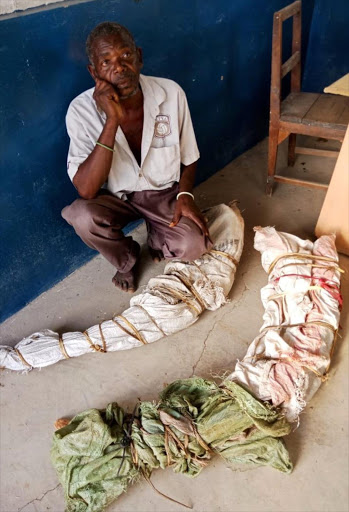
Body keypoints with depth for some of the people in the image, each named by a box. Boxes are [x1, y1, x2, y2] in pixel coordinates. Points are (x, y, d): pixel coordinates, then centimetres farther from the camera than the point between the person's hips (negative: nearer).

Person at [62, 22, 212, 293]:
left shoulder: (171, 93, -16)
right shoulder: (82, 109, -21)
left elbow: (189, 156, -1)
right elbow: (86, 190, -31)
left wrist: (185, 194, -19)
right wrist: (112, 120, -36)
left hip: (165, 192, 1)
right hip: (116, 197, 0)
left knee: (194, 245, -24)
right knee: (81, 216, -32)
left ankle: (157, 240, 14)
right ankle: (127, 258, 3)